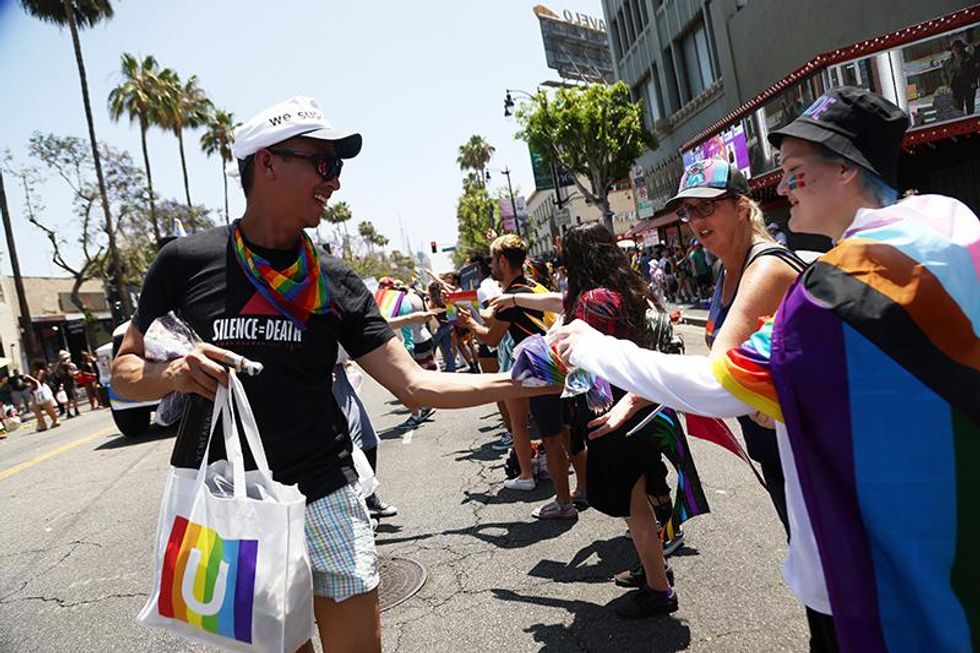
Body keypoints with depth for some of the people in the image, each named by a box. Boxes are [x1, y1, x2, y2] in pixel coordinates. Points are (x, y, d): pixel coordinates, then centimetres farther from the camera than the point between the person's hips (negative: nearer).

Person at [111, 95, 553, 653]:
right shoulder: (186, 261, -4)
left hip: (325, 497, 1)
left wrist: (520, 382, -12)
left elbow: (414, 384, -3)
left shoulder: (335, 282, 0)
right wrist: (173, 374, -19)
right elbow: (125, 371, 4)